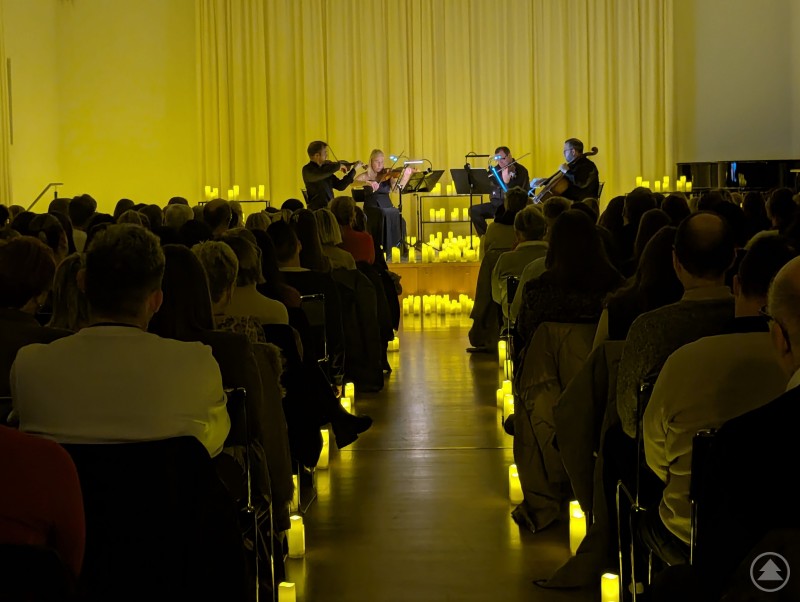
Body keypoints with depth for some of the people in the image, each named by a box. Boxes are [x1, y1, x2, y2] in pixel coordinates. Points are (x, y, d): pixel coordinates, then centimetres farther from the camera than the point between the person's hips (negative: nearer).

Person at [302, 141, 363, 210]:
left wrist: (354, 169, 12)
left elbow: (340, 186, 14)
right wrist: (338, 165, -19)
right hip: (317, 210, -7)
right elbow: (319, 174, -31)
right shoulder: (307, 170, -8)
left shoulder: (325, 168, 14)